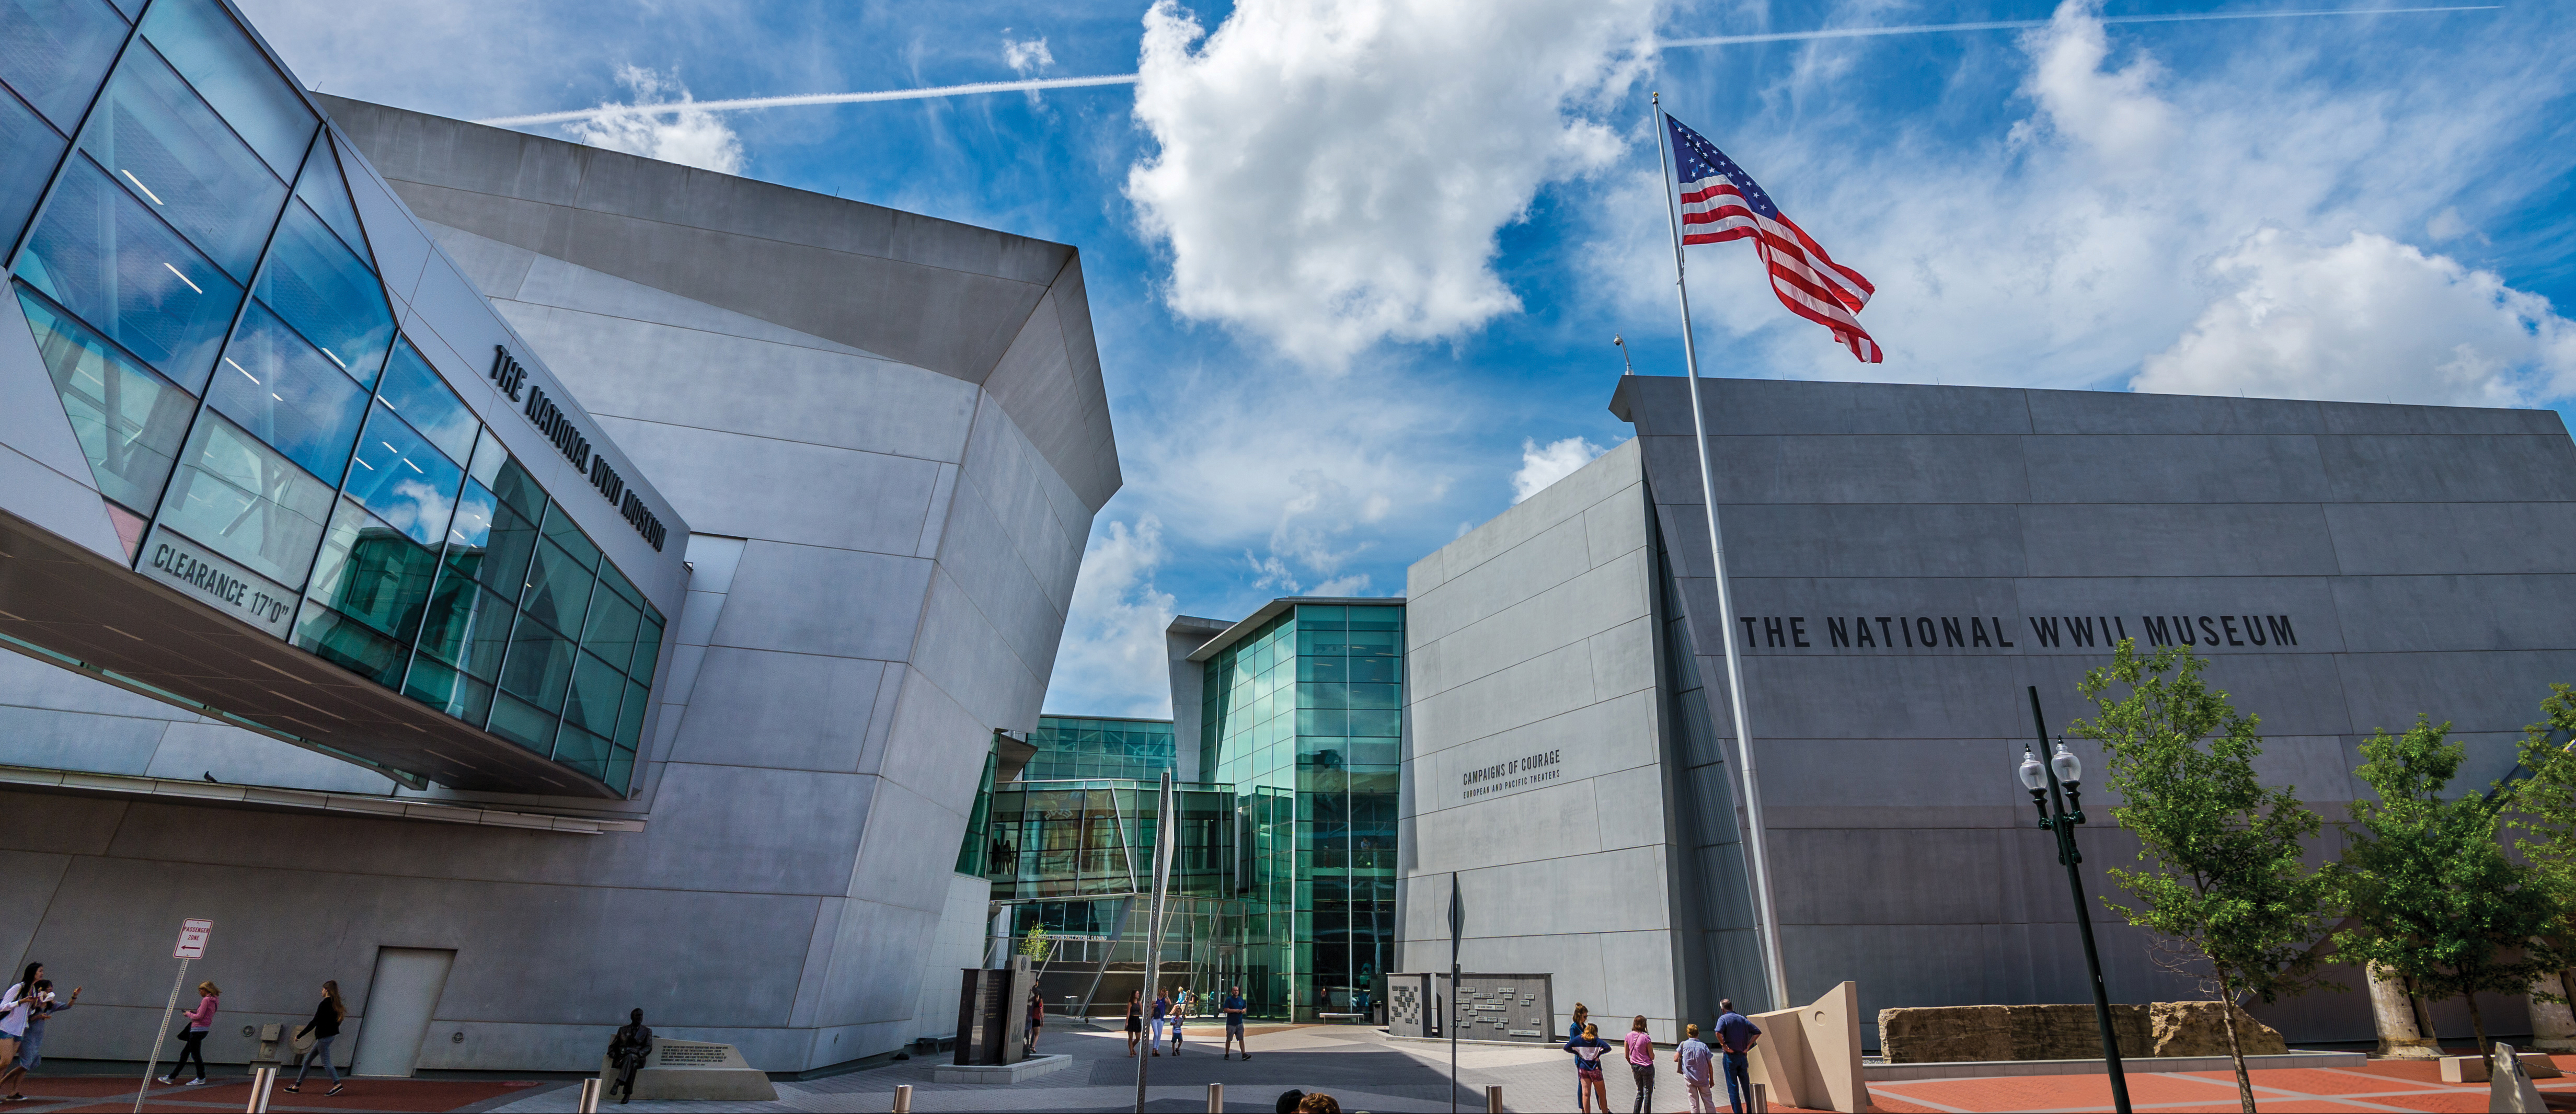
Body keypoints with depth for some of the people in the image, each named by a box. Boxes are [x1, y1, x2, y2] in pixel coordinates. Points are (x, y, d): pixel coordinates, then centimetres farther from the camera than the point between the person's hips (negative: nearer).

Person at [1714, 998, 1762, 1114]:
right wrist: (1748, 1046, 6)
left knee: (1733, 1088, 1)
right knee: (1747, 1086, 14)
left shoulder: (1723, 1018, -6)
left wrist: (1724, 1045, -13)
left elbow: (1718, 1032, -25)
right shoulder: (1742, 1019, 10)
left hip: (1730, 1057, -5)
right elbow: (1757, 1032, 7)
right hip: (1743, 1056, 5)